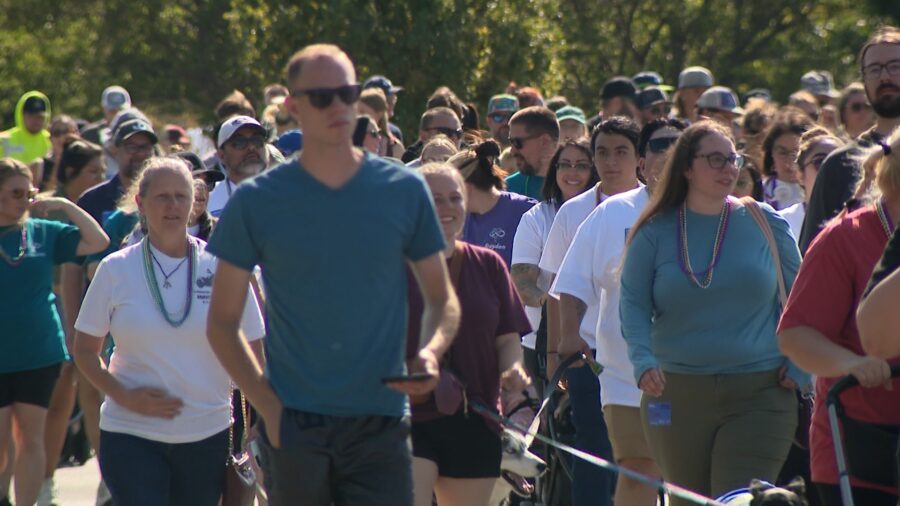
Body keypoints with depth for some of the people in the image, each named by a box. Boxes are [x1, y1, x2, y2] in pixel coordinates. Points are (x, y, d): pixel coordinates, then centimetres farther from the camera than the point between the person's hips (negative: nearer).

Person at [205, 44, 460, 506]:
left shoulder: (404, 191, 5)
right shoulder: (257, 202, 2)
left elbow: (441, 299, 12)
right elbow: (222, 321, 5)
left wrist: (431, 351, -10)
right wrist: (266, 403, -7)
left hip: (378, 425, 0)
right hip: (293, 426, 0)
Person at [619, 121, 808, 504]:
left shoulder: (764, 223, 5)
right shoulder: (656, 232, 4)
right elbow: (633, 304, 1)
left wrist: (800, 366, 2)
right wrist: (643, 362, -15)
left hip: (759, 395, -1)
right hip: (676, 396, 1)